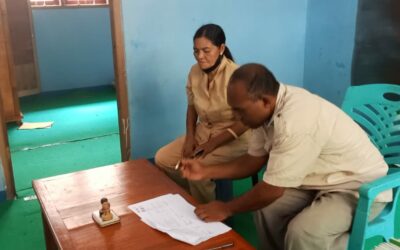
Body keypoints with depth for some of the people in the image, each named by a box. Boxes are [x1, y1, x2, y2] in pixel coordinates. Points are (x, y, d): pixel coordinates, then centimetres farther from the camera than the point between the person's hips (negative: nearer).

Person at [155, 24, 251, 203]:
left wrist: (212, 144, -21)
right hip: (202, 131, 7)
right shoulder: (194, 71, -4)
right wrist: (189, 137, -4)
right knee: (162, 158, -4)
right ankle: (190, 198, 16)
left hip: (234, 138, -7)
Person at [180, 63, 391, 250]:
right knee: (266, 207, -4)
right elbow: (254, 161, 4)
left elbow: (272, 190, -27)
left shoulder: (295, 121, -35)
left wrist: (227, 209, -13)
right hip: (326, 179, 8)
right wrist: (206, 171, -4)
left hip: (360, 187, -8)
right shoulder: (271, 107, -6)